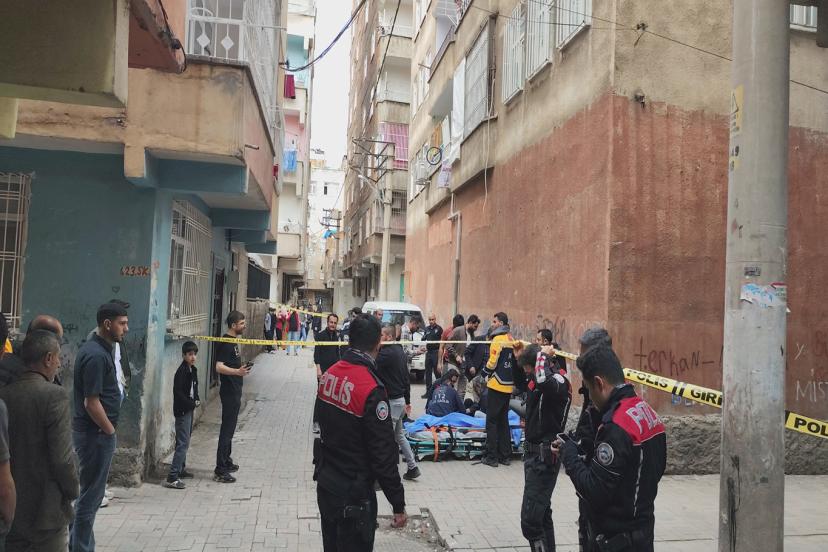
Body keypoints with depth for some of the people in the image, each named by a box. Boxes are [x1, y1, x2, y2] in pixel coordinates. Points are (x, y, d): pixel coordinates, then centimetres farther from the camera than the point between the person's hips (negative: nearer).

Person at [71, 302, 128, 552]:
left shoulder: (100, 349, 9)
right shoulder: (96, 355, -22)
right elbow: (91, 403, -24)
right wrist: (110, 430, -13)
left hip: (91, 430, 10)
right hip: (96, 433, -10)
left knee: (89, 492, 19)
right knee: (91, 495, 1)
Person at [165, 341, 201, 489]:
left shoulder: (193, 370, 10)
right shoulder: (182, 371, -17)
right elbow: (178, 393, -21)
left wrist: (196, 399, 4)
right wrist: (192, 403, -16)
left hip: (189, 410, 9)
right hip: (182, 410, -9)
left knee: (184, 442, 18)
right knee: (183, 443, -11)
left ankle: (181, 470, 30)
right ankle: (172, 478, -10)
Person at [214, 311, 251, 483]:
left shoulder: (233, 341, 13)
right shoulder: (225, 342, -18)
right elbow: (219, 367, -28)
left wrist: (242, 367, 19)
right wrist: (237, 371, -39)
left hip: (234, 391, 10)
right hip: (229, 391, -10)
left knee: (229, 428, 19)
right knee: (227, 430, -6)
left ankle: (226, 461, 31)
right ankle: (220, 471, -1)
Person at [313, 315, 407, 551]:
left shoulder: (329, 374, -2)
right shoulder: (372, 390, -25)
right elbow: (383, 455, -22)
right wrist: (398, 505, -12)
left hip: (325, 484, 7)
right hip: (354, 495, -7)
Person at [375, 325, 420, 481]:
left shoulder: (386, 353, -19)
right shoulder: (400, 351, 10)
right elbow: (407, 378, 16)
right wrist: (407, 401, 22)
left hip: (391, 401, -9)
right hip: (400, 399, 9)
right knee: (400, 435, 20)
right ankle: (413, 467, 24)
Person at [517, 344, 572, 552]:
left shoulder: (558, 381, -20)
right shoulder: (536, 379, 6)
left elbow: (543, 381, -43)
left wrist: (542, 355, -25)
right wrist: (519, 353, 11)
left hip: (544, 456, -10)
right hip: (533, 451, 10)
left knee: (530, 519, -13)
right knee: (542, 513, 20)